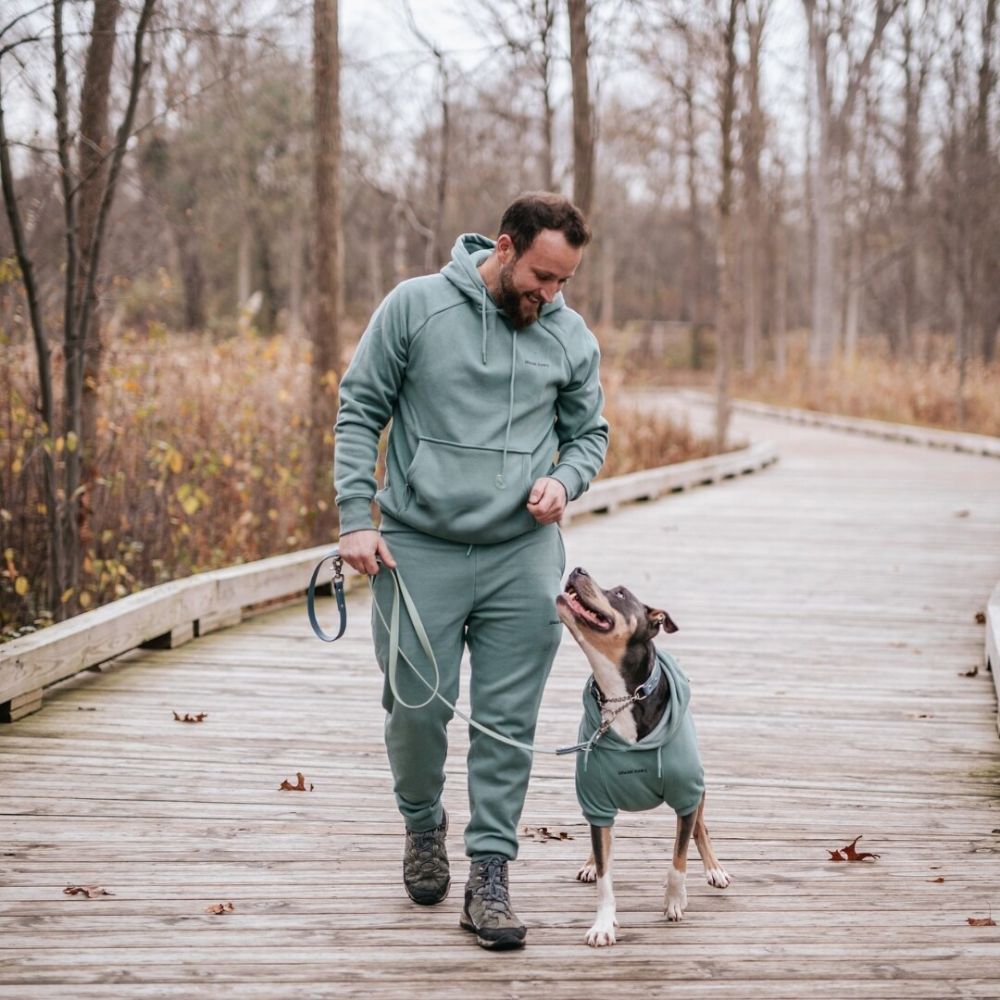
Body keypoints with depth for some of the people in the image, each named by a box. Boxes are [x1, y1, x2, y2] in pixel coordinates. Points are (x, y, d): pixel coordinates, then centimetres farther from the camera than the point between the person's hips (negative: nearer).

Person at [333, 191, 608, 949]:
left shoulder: (572, 338, 5)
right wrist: (357, 519, -7)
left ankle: (490, 873, 10)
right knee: (417, 708, 4)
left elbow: (590, 433, 15)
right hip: (418, 551, -2)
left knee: (508, 723, 1)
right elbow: (359, 412, 0)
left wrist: (564, 479, -7)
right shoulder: (415, 307, -3)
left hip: (523, 558, 2)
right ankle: (424, 824, 33)